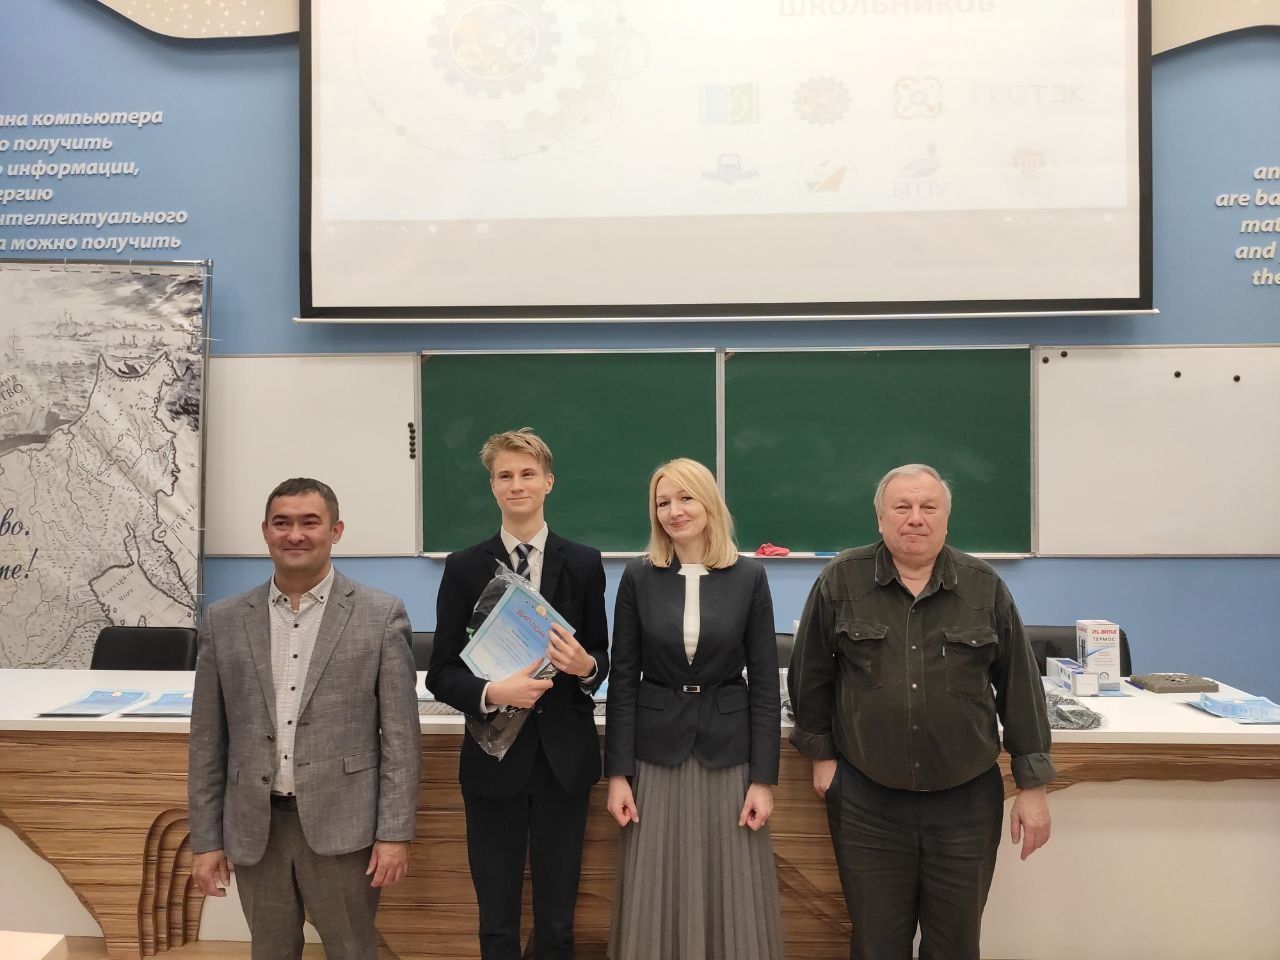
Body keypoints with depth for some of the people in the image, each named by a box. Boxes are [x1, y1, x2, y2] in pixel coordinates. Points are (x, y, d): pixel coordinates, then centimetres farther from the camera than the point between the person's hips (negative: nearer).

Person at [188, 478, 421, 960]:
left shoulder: (381, 614, -4)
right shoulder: (224, 620, 4)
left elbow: (400, 735, -4)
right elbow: (208, 740, 7)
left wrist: (395, 831, -7)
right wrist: (206, 839, 5)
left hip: (341, 826, -3)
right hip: (254, 828, 3)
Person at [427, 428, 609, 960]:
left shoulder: (584, 564, 1)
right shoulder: (465, 567, -1)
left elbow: (601, 656, 8)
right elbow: (441, 673, -1)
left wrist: (586, 666, -16)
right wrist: (492, 693, -21)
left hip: (564, 758, 1)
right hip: (495, 758, 0)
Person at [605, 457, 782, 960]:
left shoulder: (749, 577, -2)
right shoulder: (638, 577, -1)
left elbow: (764, 683, -1)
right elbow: (623, 679, 0)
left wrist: (763, 778, -4)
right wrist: (618, 772, -4)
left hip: (727, 752, 0)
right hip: (656, 753, 0)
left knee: (733, 899, 7)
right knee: (655, 901, 8)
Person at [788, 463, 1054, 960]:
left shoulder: (985, 587, 0)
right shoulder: (841, 581, -3)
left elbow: (1020, 687, 3)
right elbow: (811, 675, 5)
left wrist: (1032, 786, 3)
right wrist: (821, 753, 5)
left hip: (966, 802, 1)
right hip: (866, 802, -1)